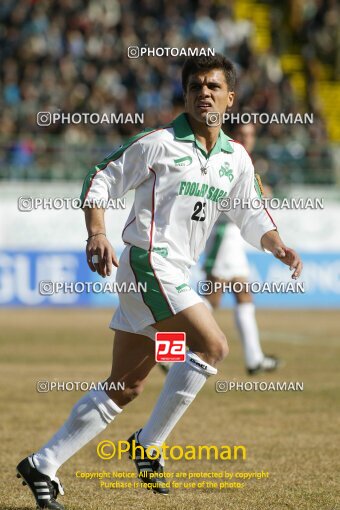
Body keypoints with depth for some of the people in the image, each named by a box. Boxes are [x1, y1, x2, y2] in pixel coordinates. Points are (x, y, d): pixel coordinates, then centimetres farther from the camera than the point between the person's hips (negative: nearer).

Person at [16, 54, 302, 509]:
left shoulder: (237, 160, 11)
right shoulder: (158, 143, -6)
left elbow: (250, 216, 21)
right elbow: (100, 182, -3)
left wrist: (279, 248, 2)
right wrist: (97, 233, -18)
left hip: (174, 276, 7)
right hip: (148, 262, -7)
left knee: (125, 388, 8)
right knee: (213, 346, -19)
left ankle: (44, 464, 13)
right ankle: (150, 444, -7)